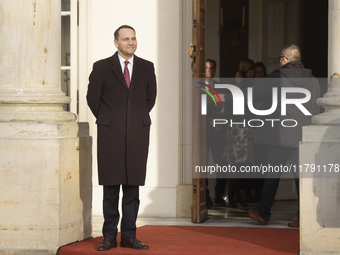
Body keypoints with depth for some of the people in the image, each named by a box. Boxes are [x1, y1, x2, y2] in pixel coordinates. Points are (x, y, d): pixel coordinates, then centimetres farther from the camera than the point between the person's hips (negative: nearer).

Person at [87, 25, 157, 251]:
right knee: (110, 186, 0)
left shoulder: (147, 68, 7)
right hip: (110, 135, -2)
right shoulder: (101, 67, 0)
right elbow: (93, 98, 7)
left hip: (138, 134, 2)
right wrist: (107, 122, 10)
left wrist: (137, 120, 12)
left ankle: (129, 236, 9)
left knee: (133, 185, 3)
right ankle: (109, 236, 6)